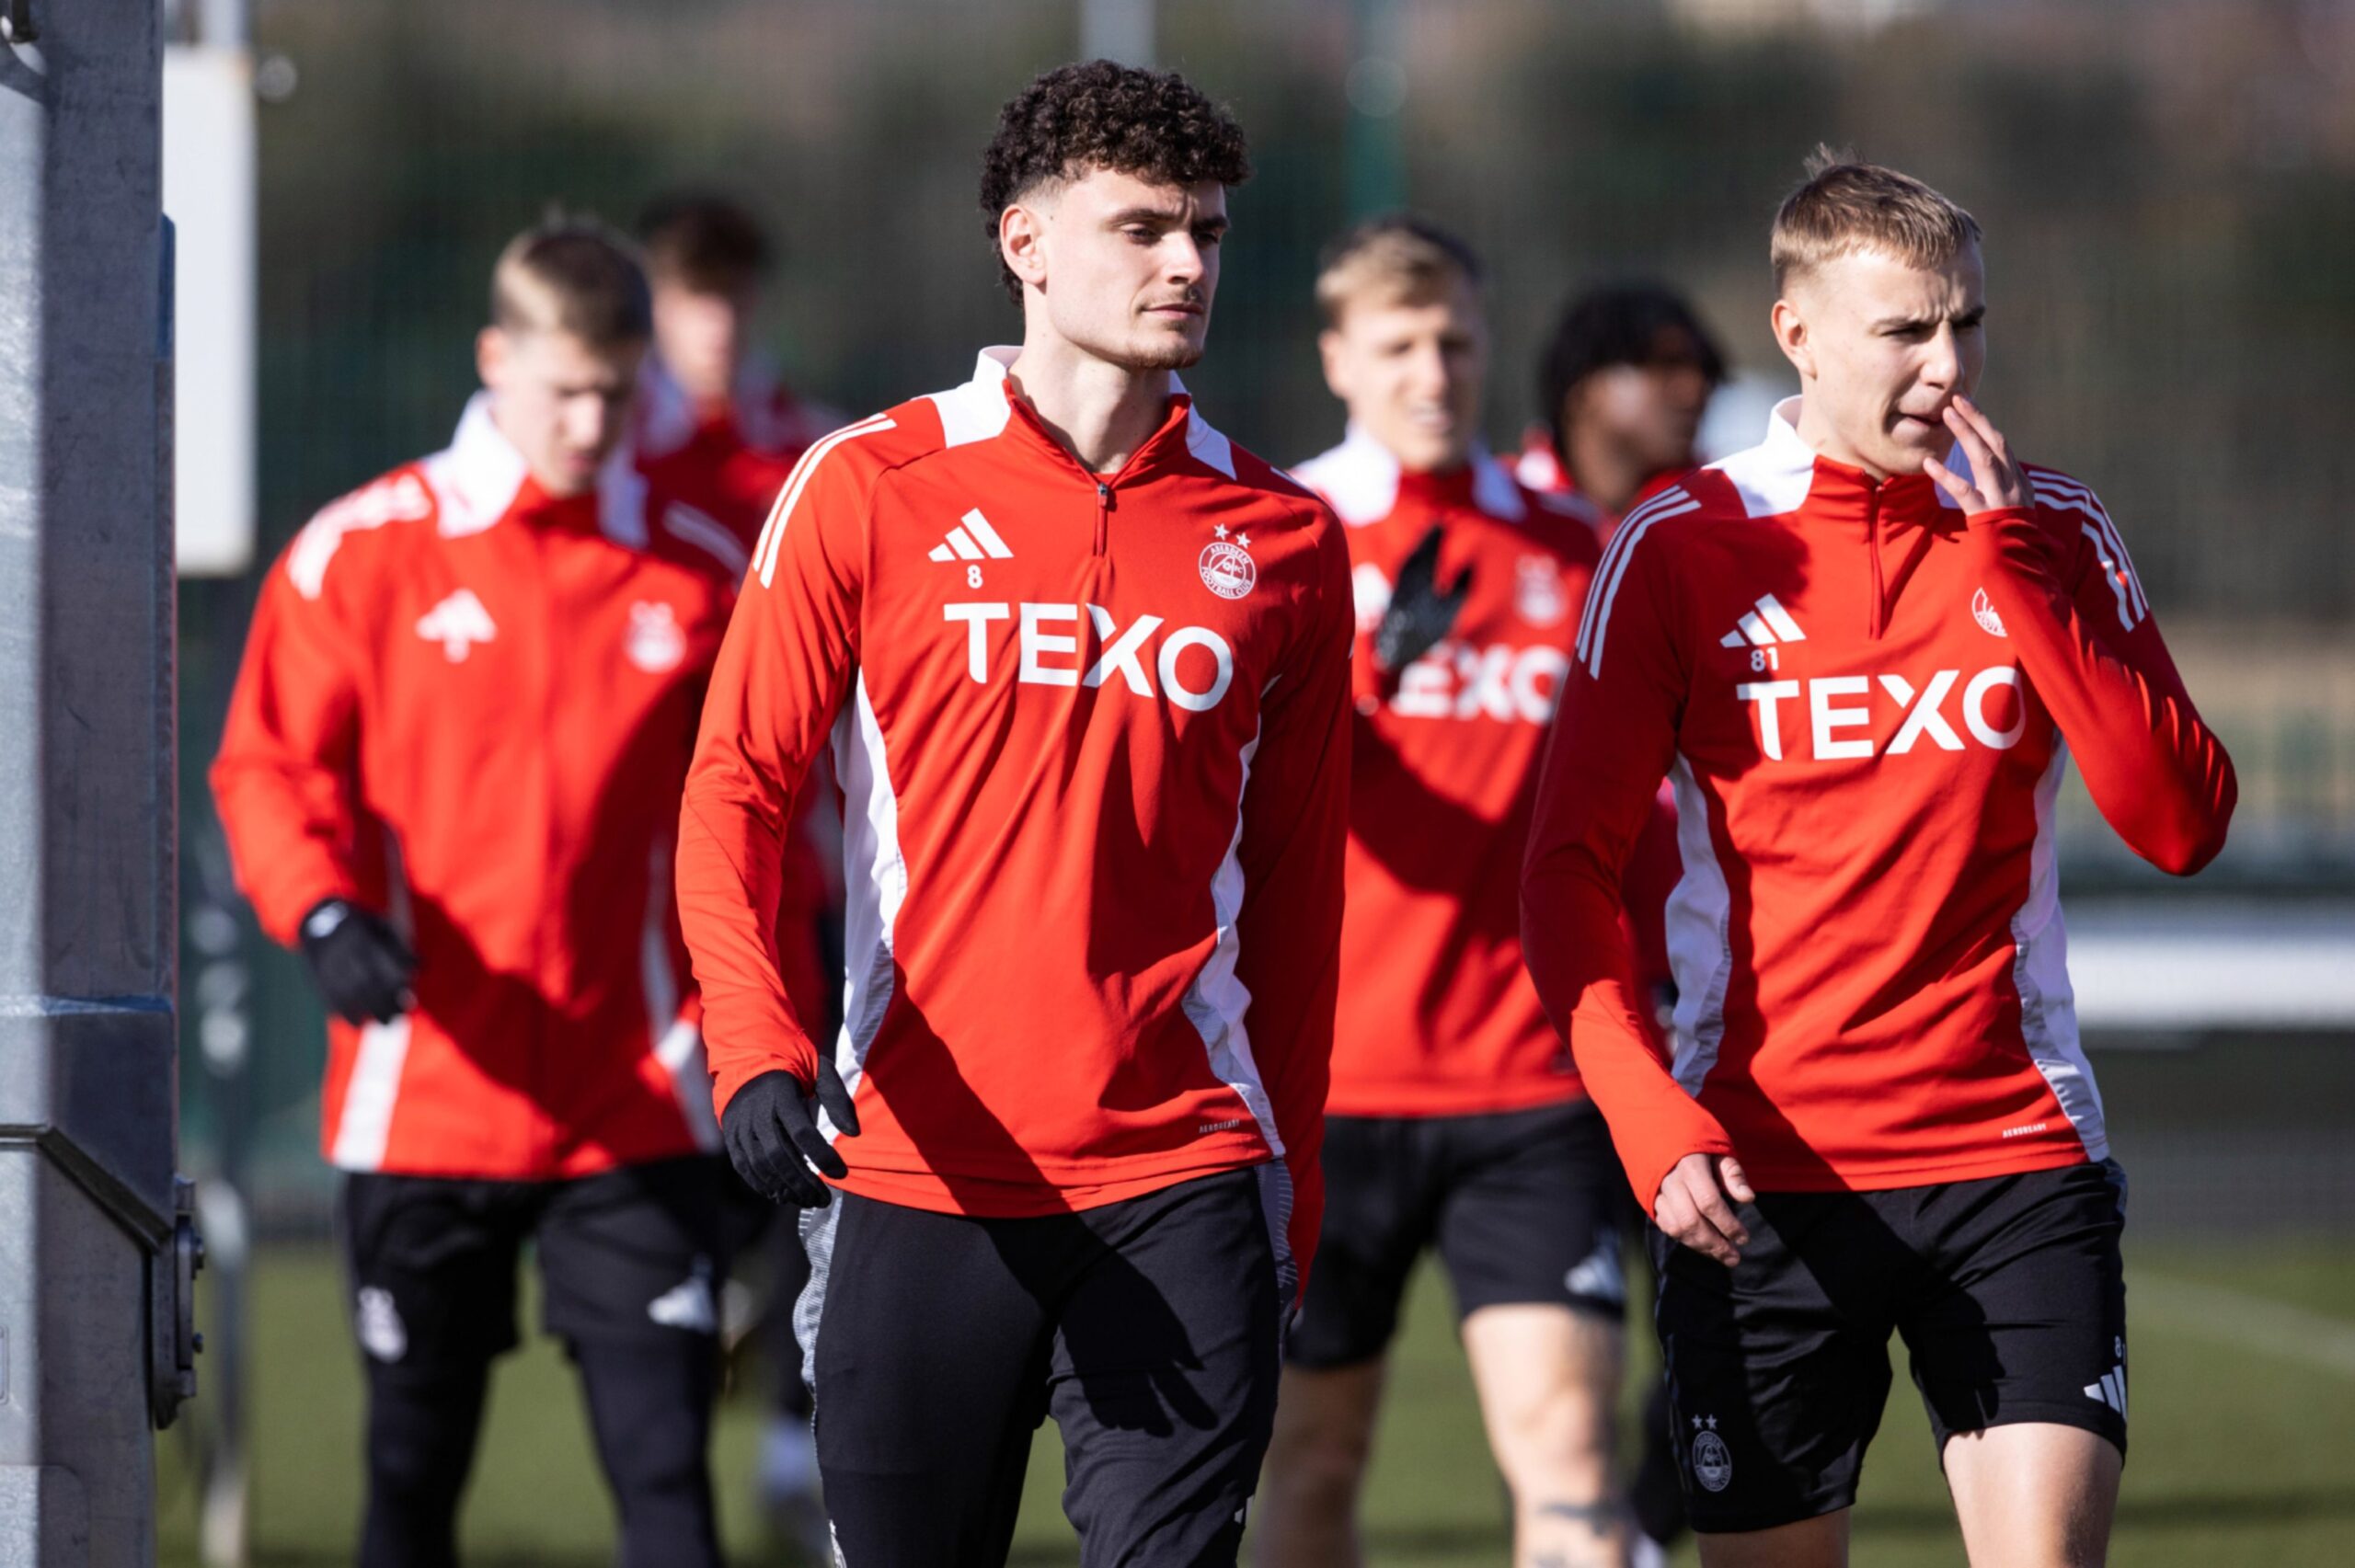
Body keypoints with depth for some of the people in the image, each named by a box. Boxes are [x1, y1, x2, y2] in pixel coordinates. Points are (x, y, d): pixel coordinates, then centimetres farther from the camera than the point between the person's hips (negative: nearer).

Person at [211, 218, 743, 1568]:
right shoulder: (363, 553, 0)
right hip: (423, 1096, 0)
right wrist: (326, 914, -17)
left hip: (637, 1105, 0)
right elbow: (271, 768, 2)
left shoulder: (698, 570, 6)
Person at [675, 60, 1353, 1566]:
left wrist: (1292, 1186, 11)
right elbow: (736, 792, 0)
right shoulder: (867, 491, 2)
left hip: (1181, 1179, 1)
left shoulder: (1284, 539, 8)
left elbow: (1296, 889, 13)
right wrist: (758, 1047, -16)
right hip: (913, 1176, -1)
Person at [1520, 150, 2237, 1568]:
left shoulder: (2051, 536, 5)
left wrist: (2013, 564, -11)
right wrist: (1647, 1114, -17)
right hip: (1756, 1173, -1)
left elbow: (2183, 825, -6)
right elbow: (1571, 868, -3)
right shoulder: (1682, 549, -1)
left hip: (2016, 1158, 1)